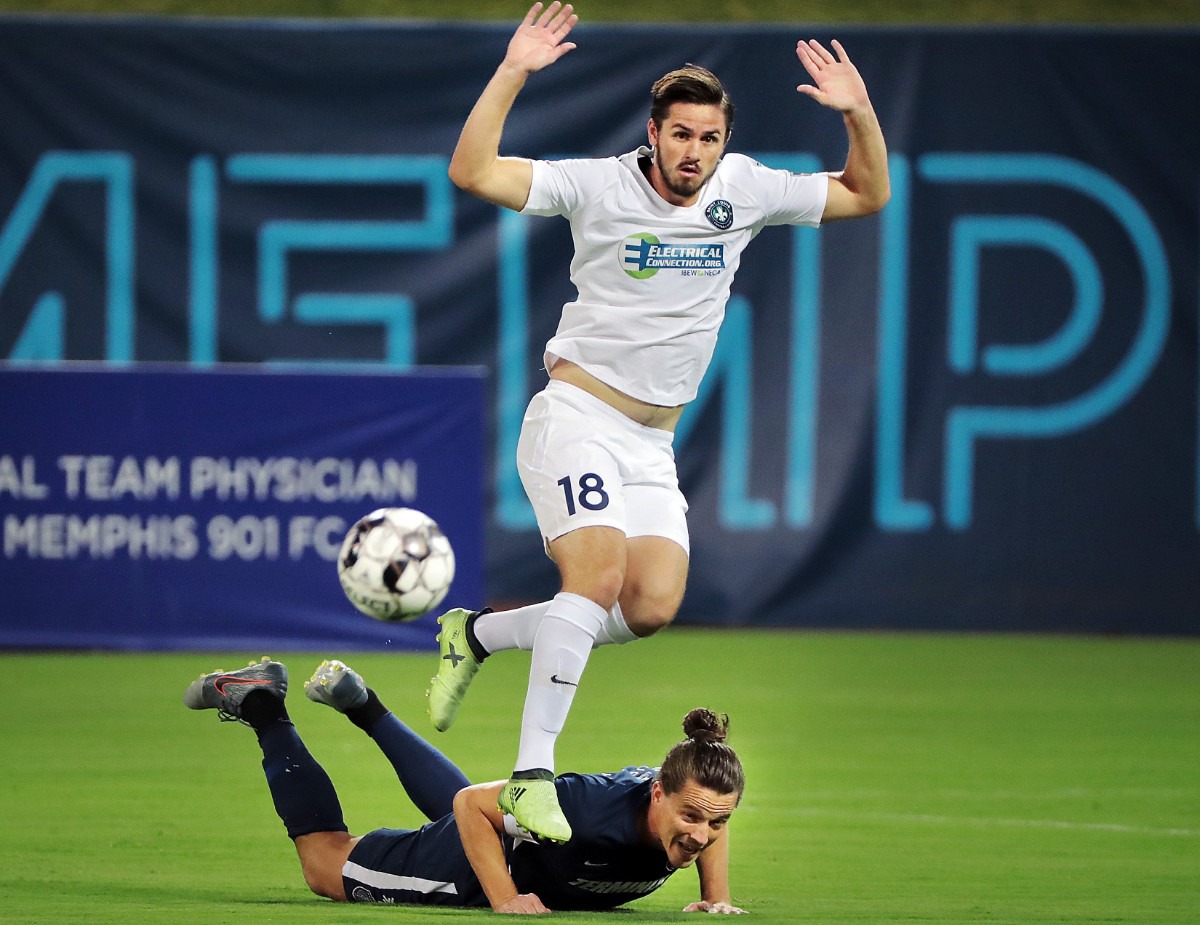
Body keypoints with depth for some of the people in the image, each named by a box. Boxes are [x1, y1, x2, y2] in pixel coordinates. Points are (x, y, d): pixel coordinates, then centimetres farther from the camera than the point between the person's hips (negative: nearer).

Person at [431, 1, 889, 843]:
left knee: (654, 606, -10)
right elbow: (473, 173, -19)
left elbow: (868, 196, 13)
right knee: (597, 574, -25)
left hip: (652, 442, 6)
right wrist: (513, 74, -27)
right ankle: (532, 773, -22)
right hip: (575, 418, -6)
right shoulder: (601, 185, -10)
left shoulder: (745, 190, 3)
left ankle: (480, 634, 12)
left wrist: (858, 112, -4)